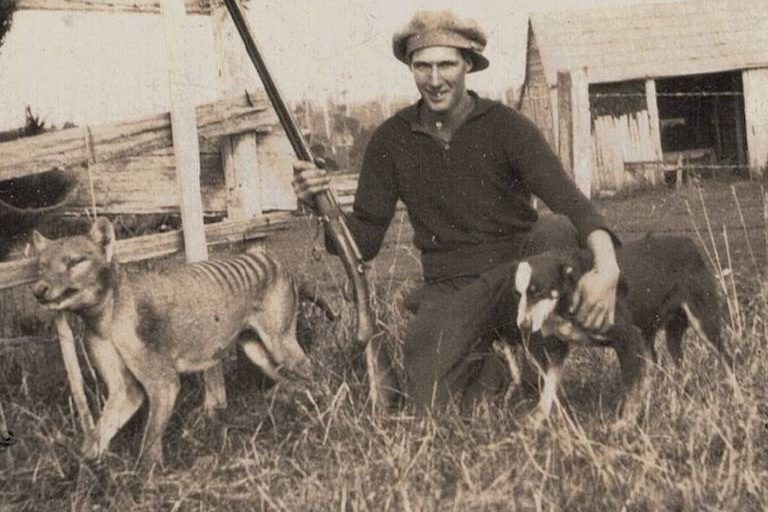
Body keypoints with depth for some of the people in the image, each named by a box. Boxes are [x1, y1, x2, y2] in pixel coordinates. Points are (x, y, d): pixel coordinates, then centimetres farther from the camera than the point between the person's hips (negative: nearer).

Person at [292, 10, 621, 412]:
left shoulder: (504, 126, -7)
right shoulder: (391, 140, 1)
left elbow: (569, 201, -20)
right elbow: (364, 241, 4)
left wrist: (607, 266, -39)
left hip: (518, 271, 0)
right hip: (448, 289, 0)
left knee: (560, 231, -30)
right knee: (430, 403, -19)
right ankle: (481, 358, 15)